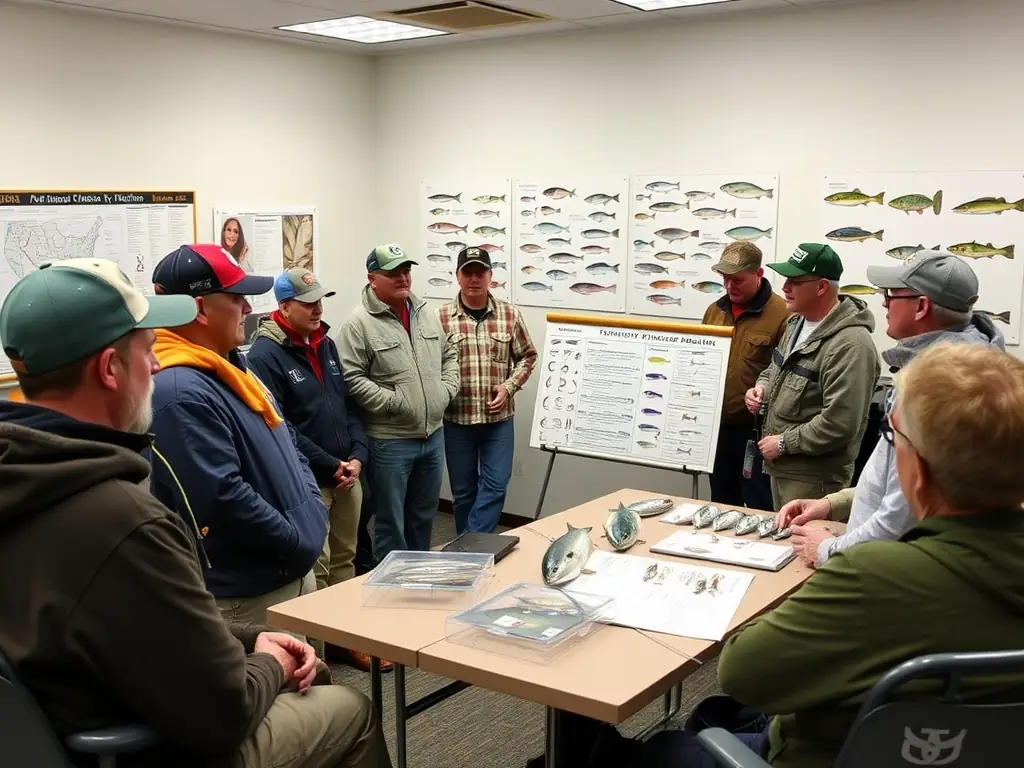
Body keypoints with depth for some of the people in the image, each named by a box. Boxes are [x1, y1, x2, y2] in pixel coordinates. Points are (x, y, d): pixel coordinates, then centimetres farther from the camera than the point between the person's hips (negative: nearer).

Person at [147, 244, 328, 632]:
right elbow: (224, 500, -28)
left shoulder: (232, 366, 10)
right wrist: (302, 544, -16)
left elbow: (287, 447, 17)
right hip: (247, 595, -10)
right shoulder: (181, 394, -24)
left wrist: (314, 515, 2)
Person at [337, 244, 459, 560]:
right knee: (391, 522, 5)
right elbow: (351, 379, -19)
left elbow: (449, 354, 20)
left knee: (424, 516, 20)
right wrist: (394, 402, -18)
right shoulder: (359, 323, -13)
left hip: (433, 435, 7)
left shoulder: (426, 313, 8)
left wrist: (447, 389, 5)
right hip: (390, 441, -6)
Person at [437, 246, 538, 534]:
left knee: (495, 486, -3)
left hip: (499, 418, 1)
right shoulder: (441, 317, -5)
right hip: (456, 419, -1)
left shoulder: (510, 315, 0)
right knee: (463, 490, 10)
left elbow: (527, 356, 9)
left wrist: (509, 386, -5)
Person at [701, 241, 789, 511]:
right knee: (721, 505, 18)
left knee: (759, 509, 4)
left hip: (757, 429, -7)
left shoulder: (781, 314, -13)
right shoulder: (714, 311, 10)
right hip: (717, 426, 7)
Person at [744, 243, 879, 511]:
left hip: (813, 479, -9)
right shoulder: (798, 322, 7)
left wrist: (784, 443, -19)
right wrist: (762, 387, 3)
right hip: (781, 467, 9)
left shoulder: (850, 345, -24)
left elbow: (839, 423, -28)